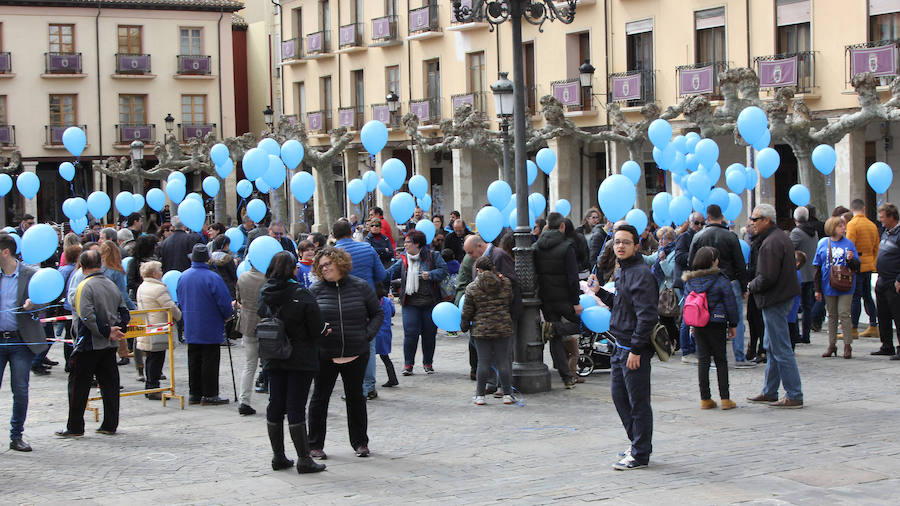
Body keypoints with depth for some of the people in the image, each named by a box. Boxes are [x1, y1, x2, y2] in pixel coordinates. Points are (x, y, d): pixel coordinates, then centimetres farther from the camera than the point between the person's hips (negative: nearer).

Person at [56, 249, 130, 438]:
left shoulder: (85, 286, -12)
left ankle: (75, 427, 5)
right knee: (109, 384, 10)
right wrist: (117, 330, 0)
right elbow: (124, 313, 9)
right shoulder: (112, 285, 9)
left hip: (89, 345, -6)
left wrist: (106, 331, -15)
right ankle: (110, 425, 13)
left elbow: (87, 316, -22)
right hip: (110, 345, 6)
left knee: (78, 386, 2)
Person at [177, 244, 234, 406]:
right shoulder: (212, 277, -18)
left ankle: (194, 393, 17)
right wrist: (227, 315, 2)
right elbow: (224, 301, -17)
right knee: (210, 360, 0)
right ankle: (209, 395, 2)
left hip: (190, 328, 6)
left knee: (193, 360, 13)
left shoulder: (183, 277, 3)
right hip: (210, 328, -6)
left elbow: (180, 300, 14)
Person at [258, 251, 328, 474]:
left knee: (275, 406, 11)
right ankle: (304, 460, -1)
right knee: (296, 407, -4)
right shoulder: (301, 295, -16)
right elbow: (317, 328, -13)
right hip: (300, 359, -5)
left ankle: (278, 457, 16)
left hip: (273, 360, 5)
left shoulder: (264, 294, 1)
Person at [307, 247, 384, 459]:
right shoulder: (315, 290, -1)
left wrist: (367, 334, -4)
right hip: (324, 354, -1)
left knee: (356, 397, 13)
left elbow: (378, 313, 9)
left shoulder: (361, 287, 1)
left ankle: (360, 442, 26)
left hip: (356, 354, 1)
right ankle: (315, 445, 14)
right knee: (320, 397, 4)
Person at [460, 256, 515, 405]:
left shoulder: (472, 288, -5)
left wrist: (464, 326, 15)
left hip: (481, 330, -1)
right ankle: (507, 394, 8)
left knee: (483, 362, 3)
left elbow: (467, 312, -1)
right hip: (503, 328, 1)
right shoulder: (506, 283, 0)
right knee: (503, 361, 6)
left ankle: (480, 395, 7)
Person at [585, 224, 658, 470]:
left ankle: (640, 454, 7)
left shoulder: (641, 273, -16)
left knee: (638, 402, -1)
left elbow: (646, 316, -22)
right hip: (621, 346, 10)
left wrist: (636, 349, -23)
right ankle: (637, 443, 30)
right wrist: (600, 292, 10)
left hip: (636, 348, -10)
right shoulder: (623, 271, 13)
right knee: (619, 395, 17)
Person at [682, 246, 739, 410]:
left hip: (698, 325, 4)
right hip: (716, 324, -4)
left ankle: (705, 399, 8)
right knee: (720, 360, 5)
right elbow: (730, 303, -5)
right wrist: (733, 324, 6)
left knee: (702, 360, 8)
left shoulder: (690, 281, 4)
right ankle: (725, 398, 3)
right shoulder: (721, 280, -10)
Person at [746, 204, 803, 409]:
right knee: (771, 348, 18)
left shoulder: (770, 243, -20)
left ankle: (794, 396, -4)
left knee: (781, 350, -7)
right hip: (785, 295, 11)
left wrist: (751, 286, -6)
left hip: (774, 301, -11)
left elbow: (767, 278, -24)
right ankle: (769, 392, 25)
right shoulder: (781, 236, 12)